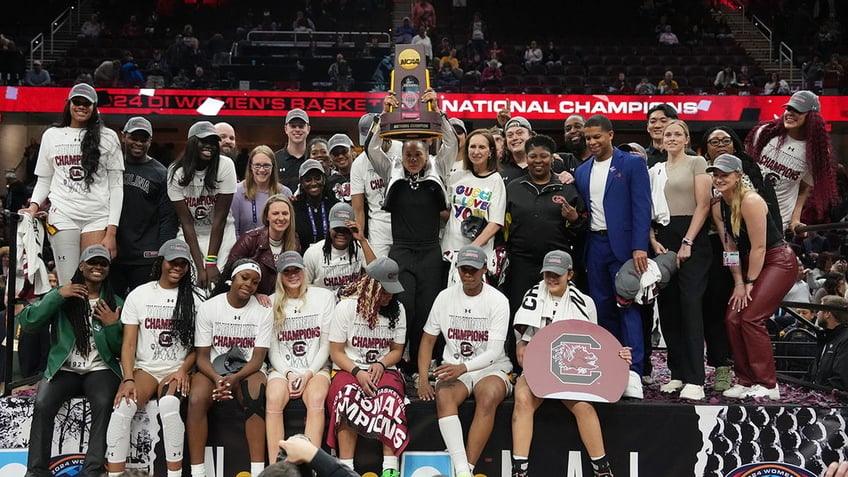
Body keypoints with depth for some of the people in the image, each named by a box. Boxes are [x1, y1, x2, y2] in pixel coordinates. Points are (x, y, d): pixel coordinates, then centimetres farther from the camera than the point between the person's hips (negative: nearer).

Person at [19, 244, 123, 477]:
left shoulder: (115, 303, 9)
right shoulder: (61, 295, 8)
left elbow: (121, 351, 8)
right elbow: (28, 323, -7)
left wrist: (113, 325, -10)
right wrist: (58, 296, -14)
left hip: (99, 370, 0)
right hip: (63, 369, 0)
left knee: (104, 404, -31)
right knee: (42, 405, -29)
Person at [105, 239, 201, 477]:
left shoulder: (193, 299, 7)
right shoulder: (138, 295, 7)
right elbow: (128, 344, 2)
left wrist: (183, 370, -9)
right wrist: (128, 379, -12)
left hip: (177, 371, -1)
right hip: (144, 368, 1)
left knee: (168, 404, -34)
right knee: (123, 406, -29)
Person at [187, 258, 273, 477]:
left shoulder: (263, 312, 0)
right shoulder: (208, 307, 0)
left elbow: (257, 359, -5)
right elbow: (202, 356, -3)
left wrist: (235, 378, -25)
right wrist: (217, 378, -23)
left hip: (248, 370, 0)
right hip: (213, 369, 1)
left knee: (255, 399, -34)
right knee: (196, 400, -31)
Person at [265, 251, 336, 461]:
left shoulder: (324, 297, 5)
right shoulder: (272, 303, 8)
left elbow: (326, 345, 4)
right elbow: (272, 350, 7)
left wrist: (308, 374, -9)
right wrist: (288, 374, -10)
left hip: (315, 368, -1)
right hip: (282, 369, 1)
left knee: (316, 398, -34)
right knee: (273, 399, -32)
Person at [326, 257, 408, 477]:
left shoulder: (397, 309, 7)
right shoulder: (346, 307, -3)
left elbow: (397, 350, 12)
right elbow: (336, 352, -2)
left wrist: (381, 365, -10)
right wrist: (357, 372, -18)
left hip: (383, 369, 2)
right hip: (349, 369, -2)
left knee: (390, 397, -33)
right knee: (347, 398, -35)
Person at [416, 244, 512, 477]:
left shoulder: (498, 300, -5)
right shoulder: (445, 297, 5)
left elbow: (493, 353, -11)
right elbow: (428, 339, 9)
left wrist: (463, 367, -29)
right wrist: (423, 379, -5)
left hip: (490, 368, -2)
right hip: (454, 369, 2)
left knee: (489, 397, -36)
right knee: (444, 396, -31)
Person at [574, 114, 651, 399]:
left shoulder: (632, 164, -1)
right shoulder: (582, 171, 15)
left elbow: (641, 207, -8)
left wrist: (639, 247, -17)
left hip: (623, 245, -5)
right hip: (594, 246, 5)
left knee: (627, 306, -8)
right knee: (602, 309, 7)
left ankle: (633, 373, -8)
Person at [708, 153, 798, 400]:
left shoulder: (750, 201, -22)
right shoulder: (718, 206, 2)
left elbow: (759, 247, -20)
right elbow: (730, 247, 4)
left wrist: (749, 283, -14)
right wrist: (738, 283, -2)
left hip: (778, 261, -8)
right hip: (751, 263, 8)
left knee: (751, 318, -16)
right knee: (733, 318, -2)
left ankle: (767, 385, -6)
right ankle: (746, 381, 10)